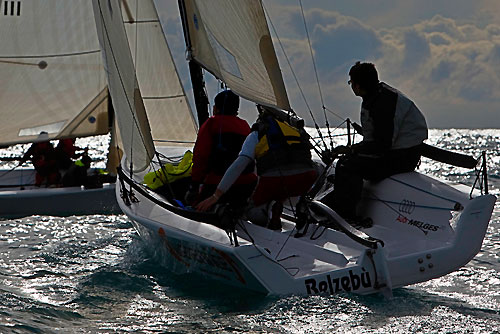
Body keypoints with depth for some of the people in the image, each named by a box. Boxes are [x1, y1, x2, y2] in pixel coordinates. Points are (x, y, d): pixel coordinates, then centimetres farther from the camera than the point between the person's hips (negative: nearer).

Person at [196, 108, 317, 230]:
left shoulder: (256, 135, 17)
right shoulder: (297, 131, 30)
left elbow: (238, 166, 3)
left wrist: (215, 196, 0)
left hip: (274, 180, -5)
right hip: (306, 179, 5)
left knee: (252, 212, 22)